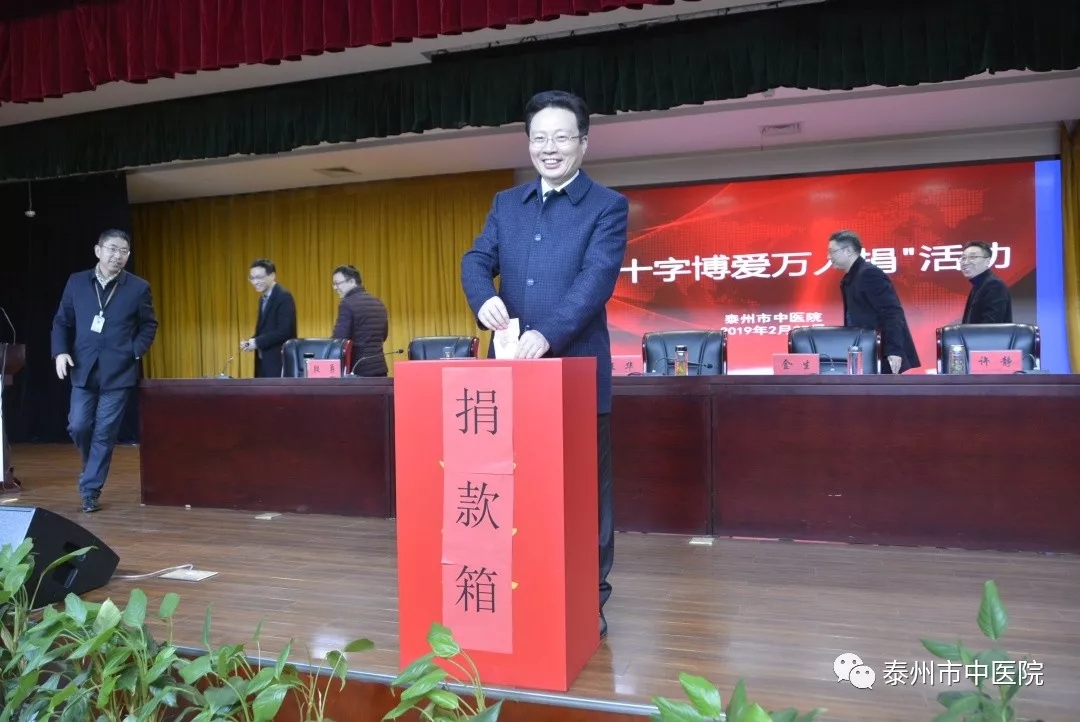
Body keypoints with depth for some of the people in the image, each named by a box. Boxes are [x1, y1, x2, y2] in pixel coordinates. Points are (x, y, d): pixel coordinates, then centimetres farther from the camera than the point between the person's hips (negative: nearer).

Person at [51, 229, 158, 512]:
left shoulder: (138, 287, -1)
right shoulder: (76, 282, 5)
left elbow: (149, 326, 6)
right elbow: (62, 322, 9)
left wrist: (135, 352, -9)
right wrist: (60, 351, -6)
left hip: (118, 372, -2)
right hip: (83, 370, 2)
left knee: (104, 433, 0)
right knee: (78, 426, 3)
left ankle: (90, 489, 11)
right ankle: (92, 468, 33)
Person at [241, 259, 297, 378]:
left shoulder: (283, 297, -13)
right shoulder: (263, 298, 16)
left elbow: (284, 330, -21)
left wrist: (257, 342, -18)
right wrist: (251, 341, 2)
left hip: (279, 361, -9)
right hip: (265, 361, 10)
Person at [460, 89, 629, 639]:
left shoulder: (607, 207, -1)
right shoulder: (506, 204, 14)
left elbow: (597, 278, -14)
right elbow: (477, 260, 4)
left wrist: (548, 334, -28)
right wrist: (484, 299, -20)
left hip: (577, 367, -4)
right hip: (512, 367, 4)